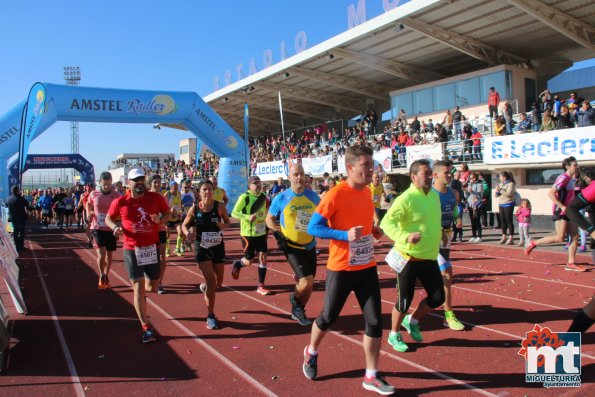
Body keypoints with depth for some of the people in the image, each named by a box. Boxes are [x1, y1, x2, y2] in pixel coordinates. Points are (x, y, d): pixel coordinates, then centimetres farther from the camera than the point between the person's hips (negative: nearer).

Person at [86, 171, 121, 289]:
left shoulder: (117, 195, -5)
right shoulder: (93, 194, 0)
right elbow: (88, 204, 20)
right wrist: (88, 214, 4)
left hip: (111, 229, 1)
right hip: (97, 228, -1)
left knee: (109, 254, 12)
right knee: (101, 254, -13)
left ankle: (106, 276, 32)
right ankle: (101, 276, 9)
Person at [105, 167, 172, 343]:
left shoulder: (156, 198, -4)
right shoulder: (120, 202, -5)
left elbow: (168, 213, 9)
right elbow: (108, 218, 10)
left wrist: (160, 220, -13)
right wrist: (115, 227, -11)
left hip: (152, 247, 2)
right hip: (132, 249, -2)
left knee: (152, 287, 12)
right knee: (138, 288, -5)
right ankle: (146, 328, 2)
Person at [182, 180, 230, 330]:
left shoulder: (220, 206, -9)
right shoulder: (194, 209, -9)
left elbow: (228, 222, 4)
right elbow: (184, 225, 3)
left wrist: (223, 226, -20)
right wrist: (187, 233, -19)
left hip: (218, 247, 2)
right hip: (202, 248, -2)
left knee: (218, 282, 14)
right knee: (211, 282, -10)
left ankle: (204, 287, 50)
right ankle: (211, 316, 6)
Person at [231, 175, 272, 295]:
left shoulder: (263, 197, 4)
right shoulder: (244, 197, -15)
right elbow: (234, 213, -16)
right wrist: (248, 217, -30)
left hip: (261, 232, 5)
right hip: (248, 233, -5)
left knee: (263, 257, -1)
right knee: (249, 261, 1)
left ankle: (261, 286, 9)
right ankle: (237, 264, 36)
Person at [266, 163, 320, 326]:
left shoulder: (313, 196, -1)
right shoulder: (281, 198, -10)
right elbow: (269, 219, 1)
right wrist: (279, 232, -11)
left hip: (310, 246, 5)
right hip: (293, 247, -4)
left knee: (309, 284, 12)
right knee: (306, 281, -17)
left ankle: (298, 311, 37)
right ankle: (295, 299, 17)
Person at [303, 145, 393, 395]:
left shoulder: (367, 192, 6)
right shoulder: (335, 194, -17)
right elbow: (313, 228, -16)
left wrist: (374, 231, 2)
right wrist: (345, 234, -26)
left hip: (367, 267, 6)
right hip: (341, 269, -6)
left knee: (375, 321, 3)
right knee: (328, 318, 11)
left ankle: (371, 376, 17)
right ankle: (311, 352, 40)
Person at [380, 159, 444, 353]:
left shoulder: (435, 195, 6)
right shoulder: (406, 198, -19)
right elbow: (387, 222, -27)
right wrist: (405, 237, -40)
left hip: (430, 258, 7)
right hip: (409, 258, -7)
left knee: (437, 297, 8)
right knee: (405, 301, 5)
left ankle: (412, 321, 34)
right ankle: (394, 335, 29)